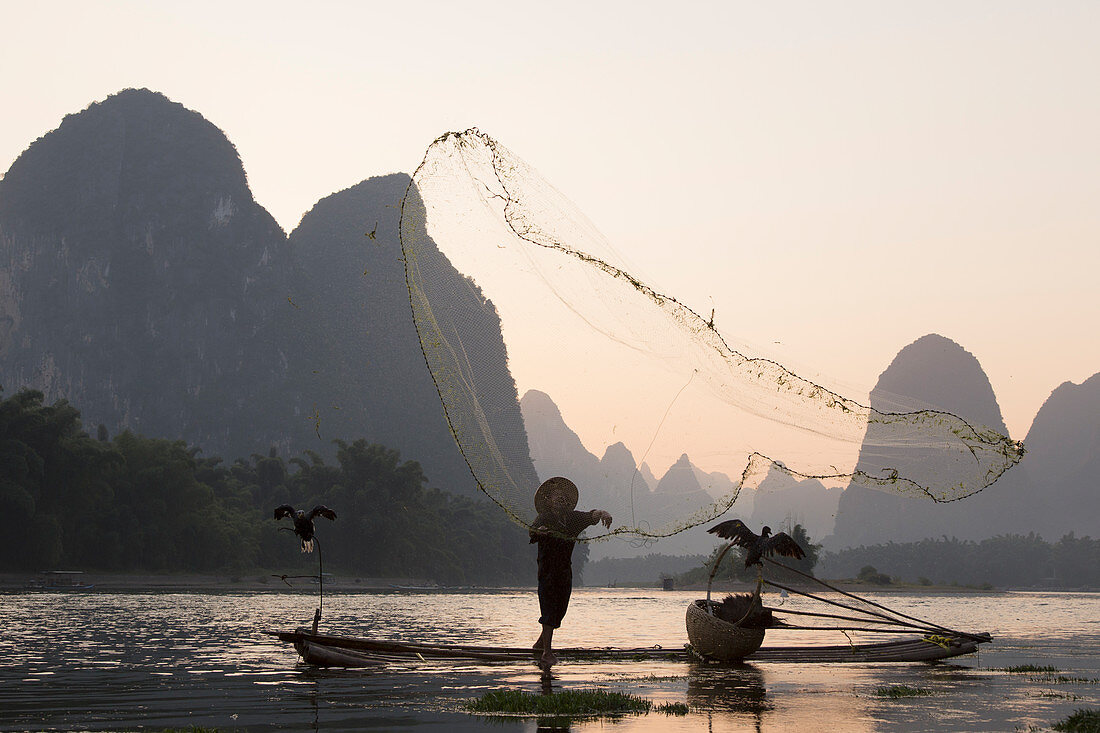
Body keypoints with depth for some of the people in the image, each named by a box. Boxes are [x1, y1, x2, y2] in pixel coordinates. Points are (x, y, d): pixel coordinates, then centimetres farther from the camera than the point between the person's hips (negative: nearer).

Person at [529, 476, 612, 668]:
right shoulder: (544, 519, -10)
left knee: (559, 609, 11)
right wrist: (538, 532, -50)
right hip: (548, 571, -6)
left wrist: (602, 514, -11)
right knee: (549, 609, -10)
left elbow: (591, 516, 12)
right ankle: (547, 652, -8)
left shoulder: (573, 518, 7)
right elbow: (533, 532, -25)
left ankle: (541, 643, 29)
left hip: (565, 571, 6)